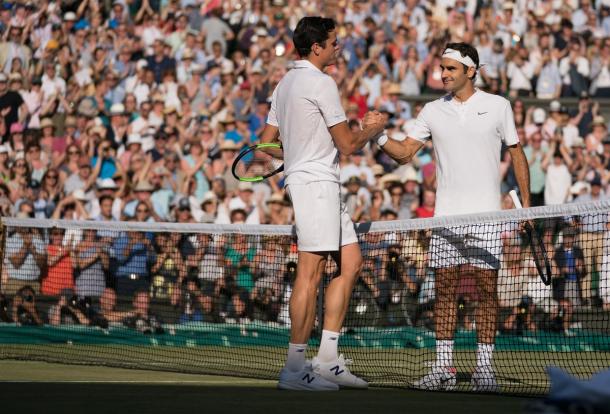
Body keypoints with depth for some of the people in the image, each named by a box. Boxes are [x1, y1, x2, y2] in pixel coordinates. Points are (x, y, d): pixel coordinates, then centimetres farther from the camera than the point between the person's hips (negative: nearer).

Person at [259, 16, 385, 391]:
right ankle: (295, 369, -10)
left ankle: (327, 359, 8)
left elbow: (268, 140, 20)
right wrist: (374, 128, 8)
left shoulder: (285, 84, 16)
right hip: (316, 181, -10)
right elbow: (348, 145, -11)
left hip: (323, 184, 10)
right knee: (311, 273, -10)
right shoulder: (321, 83, -12)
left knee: (351, 263, 10)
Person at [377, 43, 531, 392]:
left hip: (485, 217, -3)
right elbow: (405, 152, 7)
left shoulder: (497, 106, 2)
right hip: (446, 216, 3)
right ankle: (444, 368, 5)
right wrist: (380, 139, -13)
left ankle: (485, 367, 1)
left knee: (486, 288, -3)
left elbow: (517, 154, 6)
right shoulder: (433, 111, 9)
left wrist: (527, 204, 2)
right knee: (445, 289, 2)